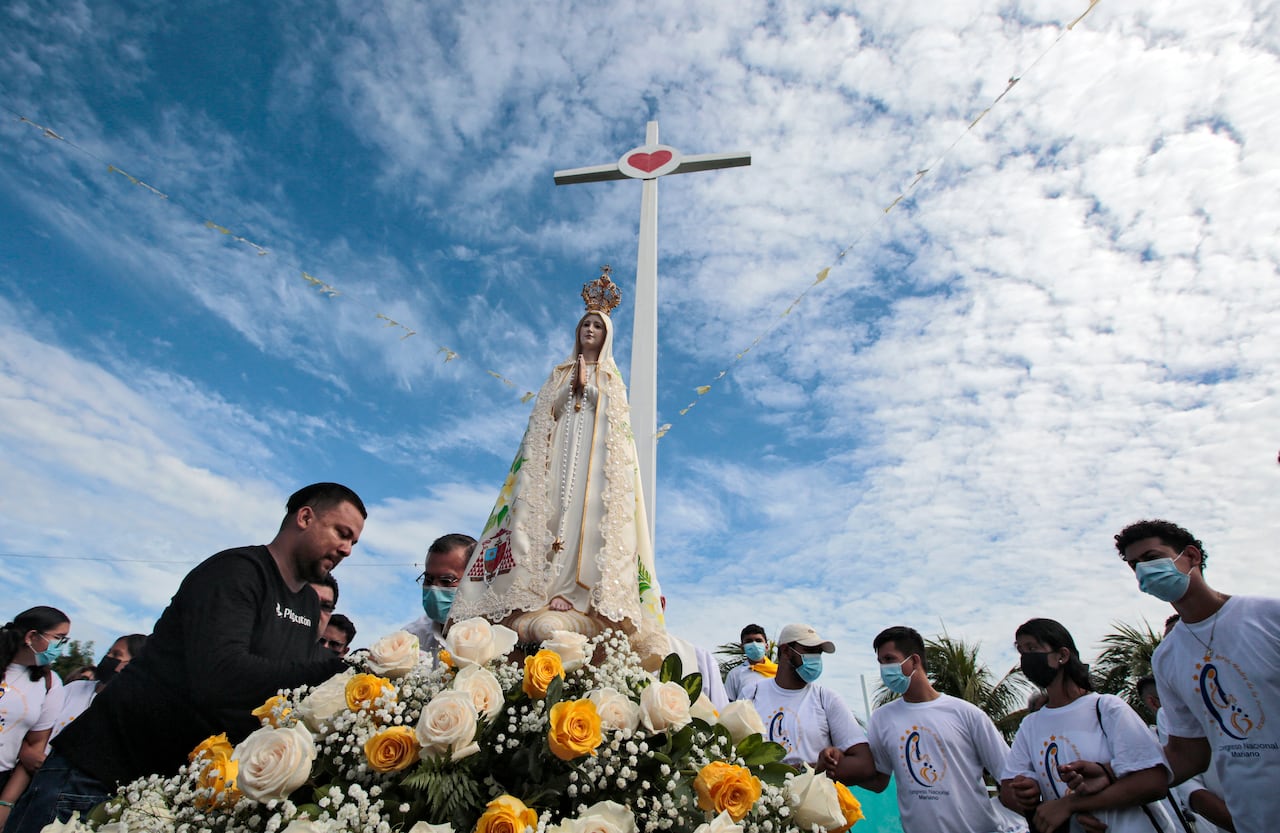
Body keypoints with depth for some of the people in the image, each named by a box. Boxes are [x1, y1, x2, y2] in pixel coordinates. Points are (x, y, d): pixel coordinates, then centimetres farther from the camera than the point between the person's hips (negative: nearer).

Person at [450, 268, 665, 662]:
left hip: (597, 460, -1)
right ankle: (549, 587, -18)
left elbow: (619, 417, 5)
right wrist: (572, 385, -6)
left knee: (589, 517, -15)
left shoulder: (612, 378, 19)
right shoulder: (561, 373, 21)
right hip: (559, 455, 1)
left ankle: (582, 590, -20)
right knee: (553, 511, -13)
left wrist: (588, 387, -5)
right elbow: (546, 411, 8)